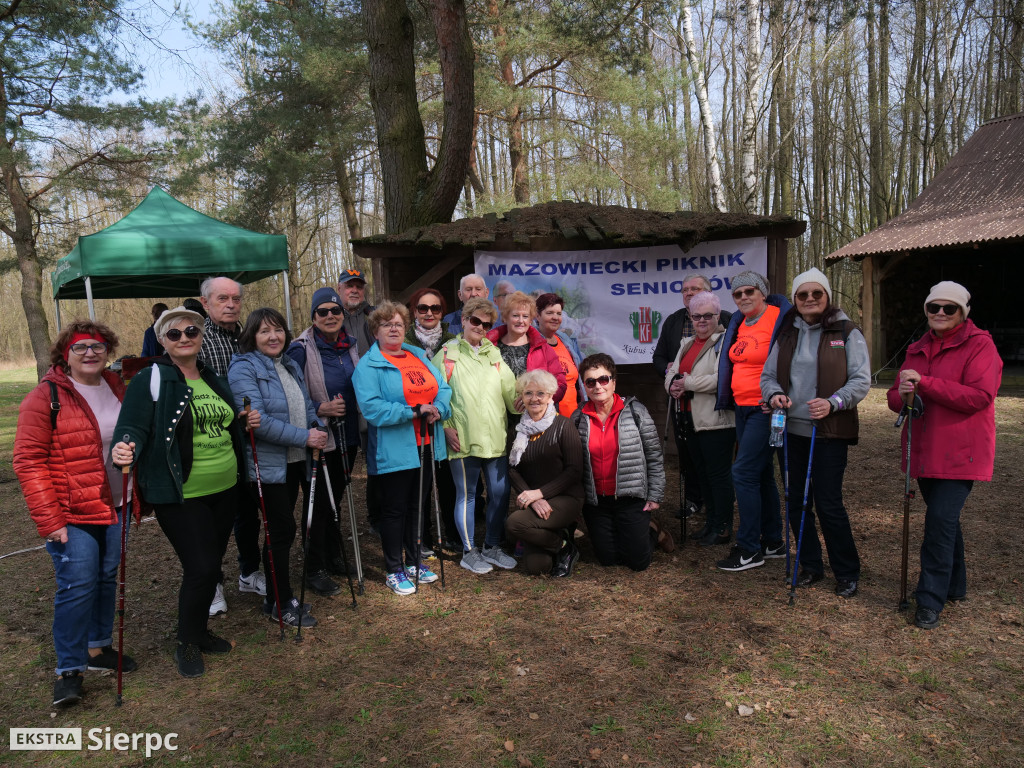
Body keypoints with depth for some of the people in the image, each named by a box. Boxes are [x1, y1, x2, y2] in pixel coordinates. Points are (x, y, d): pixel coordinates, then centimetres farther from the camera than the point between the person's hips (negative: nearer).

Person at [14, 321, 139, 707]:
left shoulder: (118, 389, 7)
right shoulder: (46, 397, -10)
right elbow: (29, 462, -12)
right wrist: (49, 521, -16)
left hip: (115, 508, 6)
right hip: (72, 516, -5)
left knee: (107, 579, 15)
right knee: (78, 587, -4)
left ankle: (99, 647, 32)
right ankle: (69, 670, 11)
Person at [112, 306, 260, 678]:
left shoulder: (213, 379, 13)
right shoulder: (151, 380, -8)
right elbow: (132, 427, -14)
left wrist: (246, 422, 6)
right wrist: (127, 449, -33)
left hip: (223, 489, 7)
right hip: (180, 495, -7)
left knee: (211, 565, 16)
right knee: (200, 568, -7)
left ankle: (199, 630, 36)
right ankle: (187, 644, 16)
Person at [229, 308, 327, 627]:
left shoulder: (291, 365, 12)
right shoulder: (243, 368, -13)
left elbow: (306, 406, 20)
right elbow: (258, 420, -22)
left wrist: (318, 429, 0)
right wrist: (305, 438, -22)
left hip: (294, 461, 8)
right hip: (266, 465, -8)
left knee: (281, 530, 15)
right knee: (282, 530, -2)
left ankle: (277, 597, 28)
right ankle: (281, 604, 13)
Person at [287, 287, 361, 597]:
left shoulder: (350, 346, 7)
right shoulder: (301, 349, -12)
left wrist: (358, 408, 7)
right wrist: (320, 409, -23)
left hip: (346, 437, 6)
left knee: (335, 499, 18)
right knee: (318, 505, 3)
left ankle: (334, 557, 34)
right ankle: (315, 569, 18)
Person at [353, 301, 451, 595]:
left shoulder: (419, 357, 14)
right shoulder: (368, 365, -8)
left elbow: (444, 388, 9)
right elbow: (371, 407, -21)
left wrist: (437, 410, -12)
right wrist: (414, 411, -23)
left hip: (425, 446, 6)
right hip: (393, 451, -6)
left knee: (417, 506, 17)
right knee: (394, 510, 4)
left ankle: (414, 562, 32)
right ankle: (394, 572, 18)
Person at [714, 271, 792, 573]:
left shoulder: (779, 319, -12)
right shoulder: (739, 324, 13)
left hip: (766, 409, -9)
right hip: (743, 408, 9)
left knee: (744, 473, -9)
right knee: (761, 475, 15)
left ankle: (749, 549, 2)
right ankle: (772, 542, 27)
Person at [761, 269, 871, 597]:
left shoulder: (847, 333, -2)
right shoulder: (786, 334, 10)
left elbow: (861, 380, -6)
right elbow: (768, 375, 13)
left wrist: (832, 403, -23)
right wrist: (774, 394, -9)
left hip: (829, 432, -4)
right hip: (792, 429, 5)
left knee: (828, 503, -4)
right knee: (796, 501, 10)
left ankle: (847, 572, 16)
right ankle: (810, 565, 28)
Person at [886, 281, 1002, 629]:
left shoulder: (979, 345, -7)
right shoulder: (917, 350, 13)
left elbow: (979, 396, -20)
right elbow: (895, 396, 11)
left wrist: (924, 382, -24)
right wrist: (903, 394, -13)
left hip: (959, 454, -7)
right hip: (925, 452, 7)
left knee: (940, 520, -13)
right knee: (945, 520, 18)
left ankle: (931, 601, -5)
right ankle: (954, 586, 35)